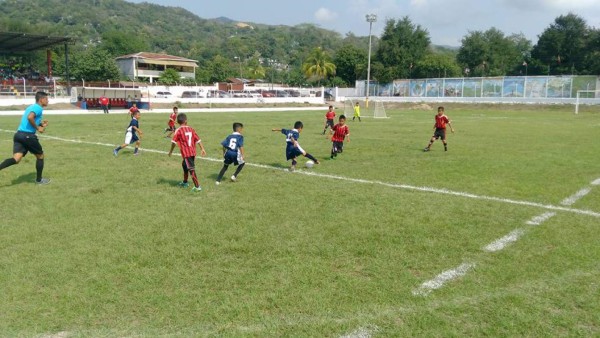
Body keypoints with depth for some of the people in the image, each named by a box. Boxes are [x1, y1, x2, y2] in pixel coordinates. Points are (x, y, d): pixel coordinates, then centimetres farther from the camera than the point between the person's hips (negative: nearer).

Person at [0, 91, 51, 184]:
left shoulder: (32, 107, 22)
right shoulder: (38, 108, -8)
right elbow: (30, 117, -27)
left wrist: (40, 124, 19)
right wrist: (38, 128, -16)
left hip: (18, 134, 8)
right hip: (28, 135, -8)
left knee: (16, 159, -3)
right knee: (40, 156, 12)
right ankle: (39, 180, 22)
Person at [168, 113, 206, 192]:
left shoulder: (178, 131, -6)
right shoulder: (191, 129, 8)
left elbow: (174, 142, -8)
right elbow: (198, 140, 6)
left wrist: (171, 151, 4)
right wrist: (202, 149, 10)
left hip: (186, 153, -6)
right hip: (193, 152, 6)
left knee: (191, 169, -8)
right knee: (185, 165, 27)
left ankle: (197, 186, -12)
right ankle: (185, 182, 41)